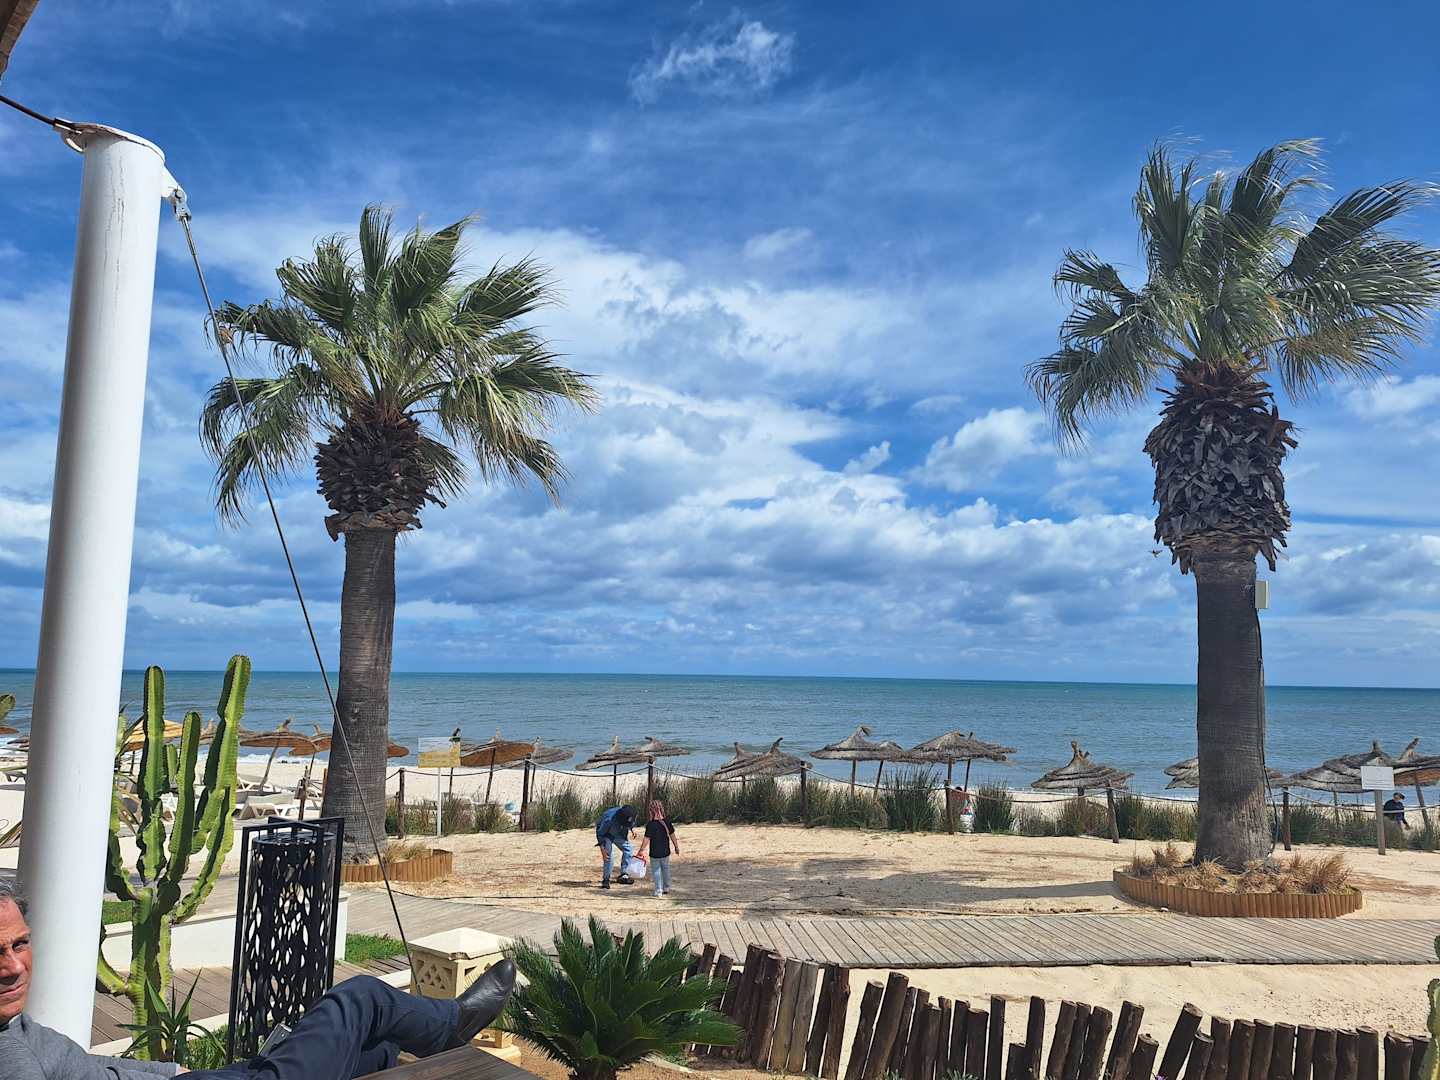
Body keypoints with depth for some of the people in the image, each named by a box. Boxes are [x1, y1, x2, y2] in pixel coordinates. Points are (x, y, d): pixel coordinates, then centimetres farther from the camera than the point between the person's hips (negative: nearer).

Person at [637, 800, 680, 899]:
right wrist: (676, 847, 14)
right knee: (665, 869, 22)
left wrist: (641, 851, -8)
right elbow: (672, 836, 2)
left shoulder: (650, 825, -19)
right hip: (665, 852, 4)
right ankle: (666, 888, 31)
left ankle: (659, 891, 11)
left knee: (656, 871, 11)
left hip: (654, 854, -4)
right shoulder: (667, 822, -7)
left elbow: (646, 839, -18)